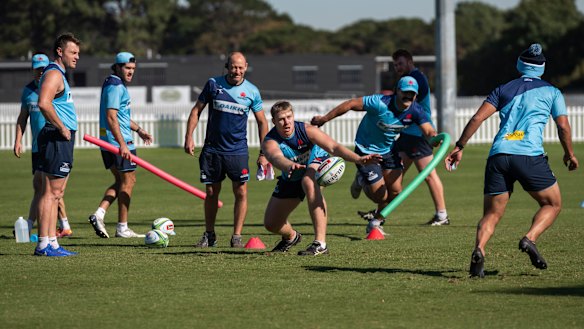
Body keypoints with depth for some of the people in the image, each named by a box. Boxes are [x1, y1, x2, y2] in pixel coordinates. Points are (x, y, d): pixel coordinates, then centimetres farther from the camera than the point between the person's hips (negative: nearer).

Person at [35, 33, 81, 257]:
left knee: (56, 194, 10)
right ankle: (44, 244, -11)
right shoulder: (53, 74, -12)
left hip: (62, 140, 11)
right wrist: (62, 128, -19)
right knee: (51, 192, -10)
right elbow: (44, 103, -27)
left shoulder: (59, 75, 21)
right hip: (57, 140, -11)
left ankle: (52, 242, 11)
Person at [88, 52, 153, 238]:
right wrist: (122, 144, -27)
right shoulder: (115, 86, -15)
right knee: (128, 181, -2)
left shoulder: (117, 85, 18)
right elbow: (111, 117, -23)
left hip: (108, 143, 10)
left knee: (120, 181, 15)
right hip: (119, 140, -10)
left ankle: (99, 214, 1)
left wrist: (138, 129, 34)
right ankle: (122, 228, 1)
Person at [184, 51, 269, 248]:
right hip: (212, 149, 1)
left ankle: (237, 236, 2)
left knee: (241, 192, -7)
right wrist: (189, 137, -4)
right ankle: (209, 235, 18)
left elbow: (262, 122, 7)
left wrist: (263, 154, 3)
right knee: (211, 193, 6)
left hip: (238, 150, -1)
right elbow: (196, 110, 6)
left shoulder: (252, 91, 0)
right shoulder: (213, 84, 0)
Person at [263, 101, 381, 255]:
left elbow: (333, 147, -38)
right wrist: (290, 166, -76)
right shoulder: (269, 142, -28)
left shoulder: (306, 130, -28)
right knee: (271, 224, 3)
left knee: (308, 182, -40)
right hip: (290, 179, 3)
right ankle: (291, 236, 45)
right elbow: (276, 158, -52)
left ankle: (320, 243, -41)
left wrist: (358, 159, -55)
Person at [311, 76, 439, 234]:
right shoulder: (381, 103, -31)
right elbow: (351, 104, -25)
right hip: (366, 151, -5)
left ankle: (375, 222, 27)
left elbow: (429, 131, -26)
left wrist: (434, 138, -52)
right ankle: (362, 181, 31)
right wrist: (323, 119, -20)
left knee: (395, 191, -1)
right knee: (380, 196, -6)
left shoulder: (416, 111, -15)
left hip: (388, 149, 5)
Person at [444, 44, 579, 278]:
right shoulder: (551, 92, 16)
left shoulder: (503, 90, 21)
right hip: (529, 155, -3)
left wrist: (459, 147, 11)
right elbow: (563, 127, 12)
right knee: (553, 204, 15)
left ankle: (478, 251, -22)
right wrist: (569, 154, 28)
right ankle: (530, 239, -11)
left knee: (491, 214, 6)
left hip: (498, 155, 3)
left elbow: (477, 118, 9)